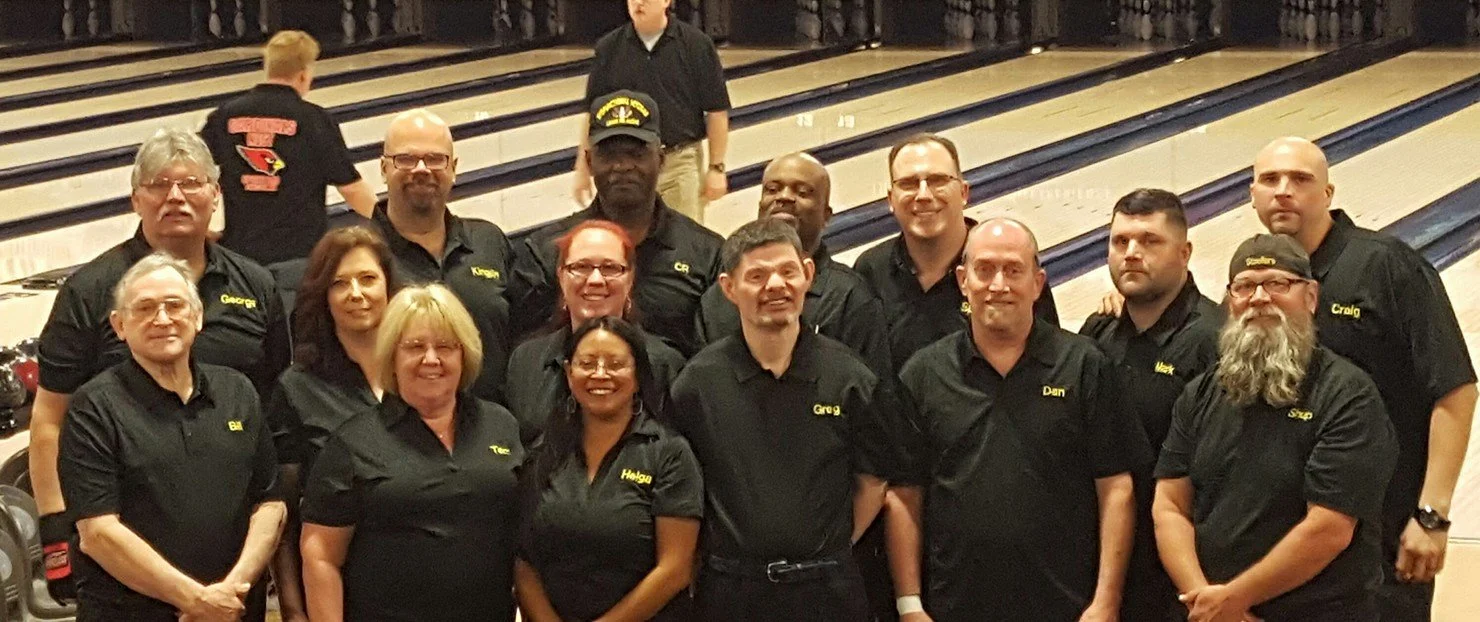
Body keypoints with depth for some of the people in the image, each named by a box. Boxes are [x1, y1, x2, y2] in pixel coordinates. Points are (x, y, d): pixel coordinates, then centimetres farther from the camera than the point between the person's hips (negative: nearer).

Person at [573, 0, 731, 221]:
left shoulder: (696, 45, -4)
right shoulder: (609, 48, 2)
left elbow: (716, 111, -2)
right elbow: (593, 113, 7)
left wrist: (716, 168, -5)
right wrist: (583, 167, 5)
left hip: (680, 164, -2)